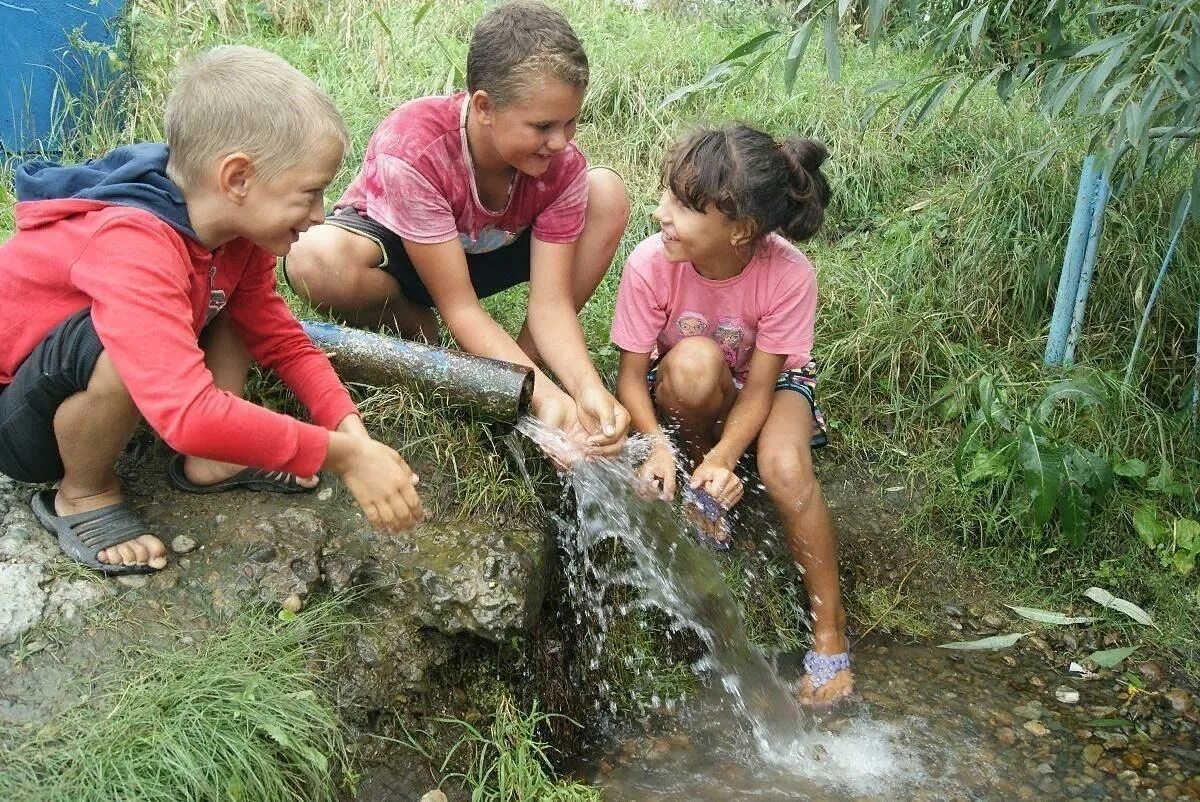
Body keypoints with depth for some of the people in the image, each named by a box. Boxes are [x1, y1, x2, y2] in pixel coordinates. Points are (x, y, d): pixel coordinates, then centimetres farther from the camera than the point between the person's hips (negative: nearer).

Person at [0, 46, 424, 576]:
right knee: (135, 349, -36)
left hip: (99, 389, 8)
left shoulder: (234, 221, -11)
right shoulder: (133, 246, -37)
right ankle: (81, 496, -8)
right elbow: (190, 414, -46)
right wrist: (341, 455, -39)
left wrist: (352, 431, -17)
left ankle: (209, 462, -1)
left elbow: (280, 338, -2)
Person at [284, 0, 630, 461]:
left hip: (484, 252, 4)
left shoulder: (562, 164, -23)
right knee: (316, 261, -40)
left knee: (608, 195, -19)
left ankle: (524, 362, -11)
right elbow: (459, 307, -34)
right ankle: (417, 330, -5)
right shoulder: (411, 152, -37)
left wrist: (587, 387, -43)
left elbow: (550, 301, -25)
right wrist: (544, 395, -43)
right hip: (391, 244, -3)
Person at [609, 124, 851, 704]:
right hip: (686, 394, 1)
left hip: (772, 384, 0)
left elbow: (757, 389, -25)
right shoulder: (650, 264, -28)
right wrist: (657, 444, -39)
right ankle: (699, 499, -10)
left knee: (785, 468, -34)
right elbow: (632, 375, -21)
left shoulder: (789, 275, -31)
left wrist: (722, 457, -41)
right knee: (694, 359, -38)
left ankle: (830, 634, -12)